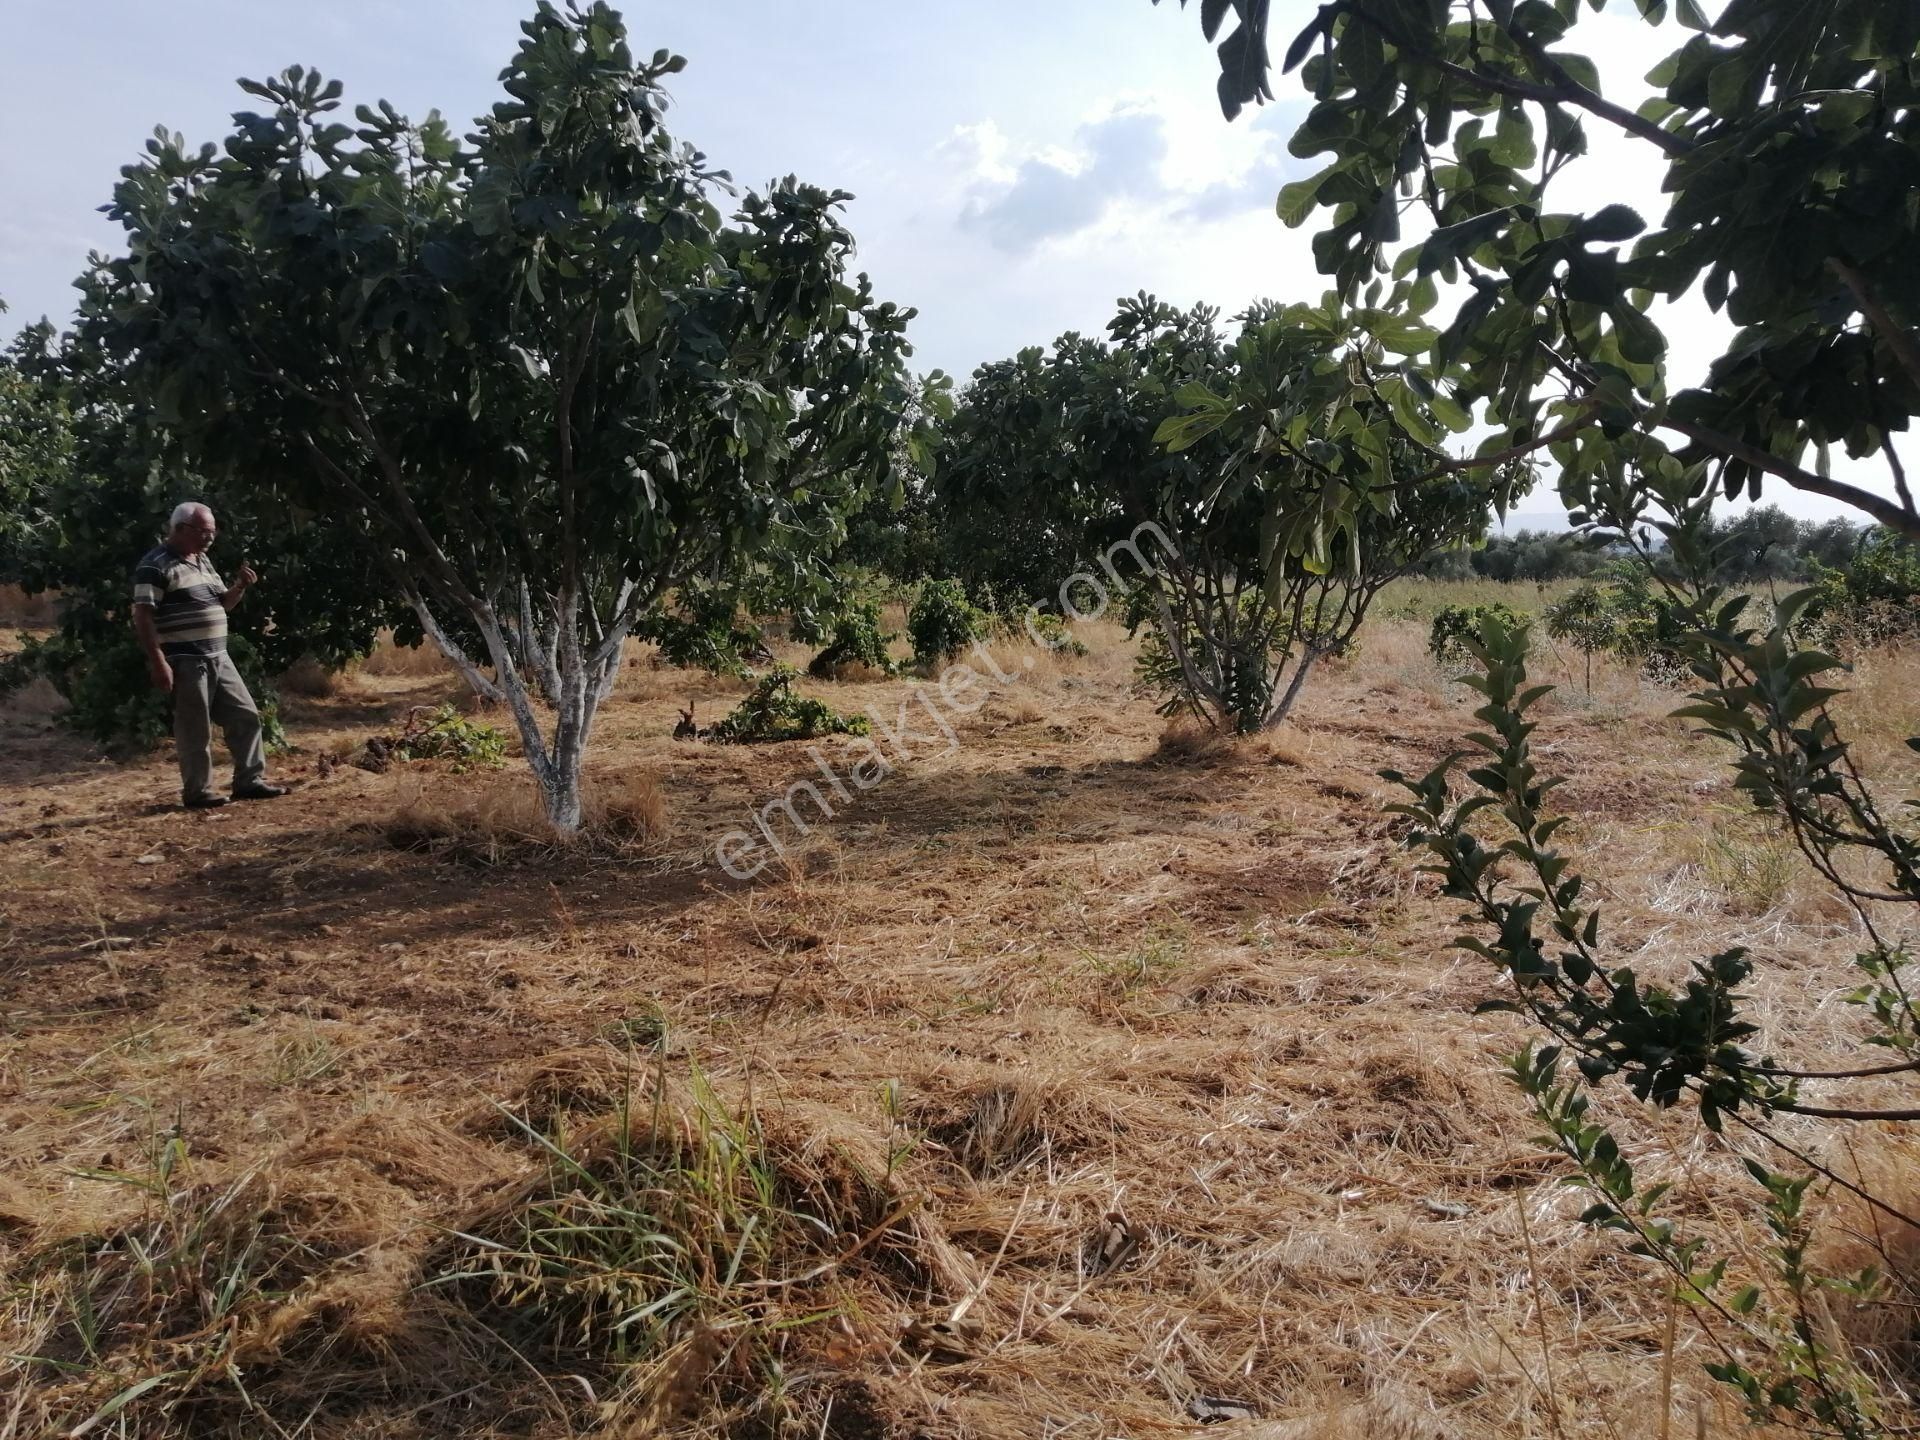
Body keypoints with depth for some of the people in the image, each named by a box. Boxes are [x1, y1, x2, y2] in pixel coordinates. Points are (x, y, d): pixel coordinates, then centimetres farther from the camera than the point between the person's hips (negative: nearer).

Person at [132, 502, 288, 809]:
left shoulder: (203, 561, 16)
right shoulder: (156, 565, -11)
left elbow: (221, 604, 25)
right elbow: (142, 616, -16)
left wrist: (240, 587, 4)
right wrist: (158, 661, -21)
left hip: (218, 658, 9)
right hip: (185, 661, -9)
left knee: (246, 716, 9)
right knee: (195, 729, -1)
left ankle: (250, 781, 17)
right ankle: (197, 792, 9)